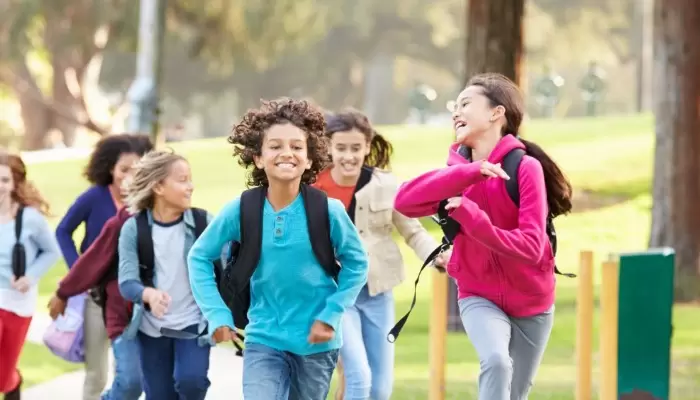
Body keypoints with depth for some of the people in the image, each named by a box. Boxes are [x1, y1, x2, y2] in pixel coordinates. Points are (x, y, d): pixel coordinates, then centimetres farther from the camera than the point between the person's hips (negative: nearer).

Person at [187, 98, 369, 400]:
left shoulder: (327, 211, -13)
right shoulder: (240, 211, -11)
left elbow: (356, 263, 0)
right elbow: (199, 256, 3)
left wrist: (330, 315, -8)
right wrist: (217, 313, -6)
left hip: (315, 342, 1)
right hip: (264, 340, 0)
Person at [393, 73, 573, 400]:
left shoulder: (525, 168, -17)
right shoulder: (459, 169, -5)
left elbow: (530, 247, -25)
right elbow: (404, 202, -23)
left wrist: (471, 217, -33)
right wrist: (468, 173, -31)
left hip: (530, 302, -1)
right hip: (480, 297, 1)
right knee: (496, 361, -28)